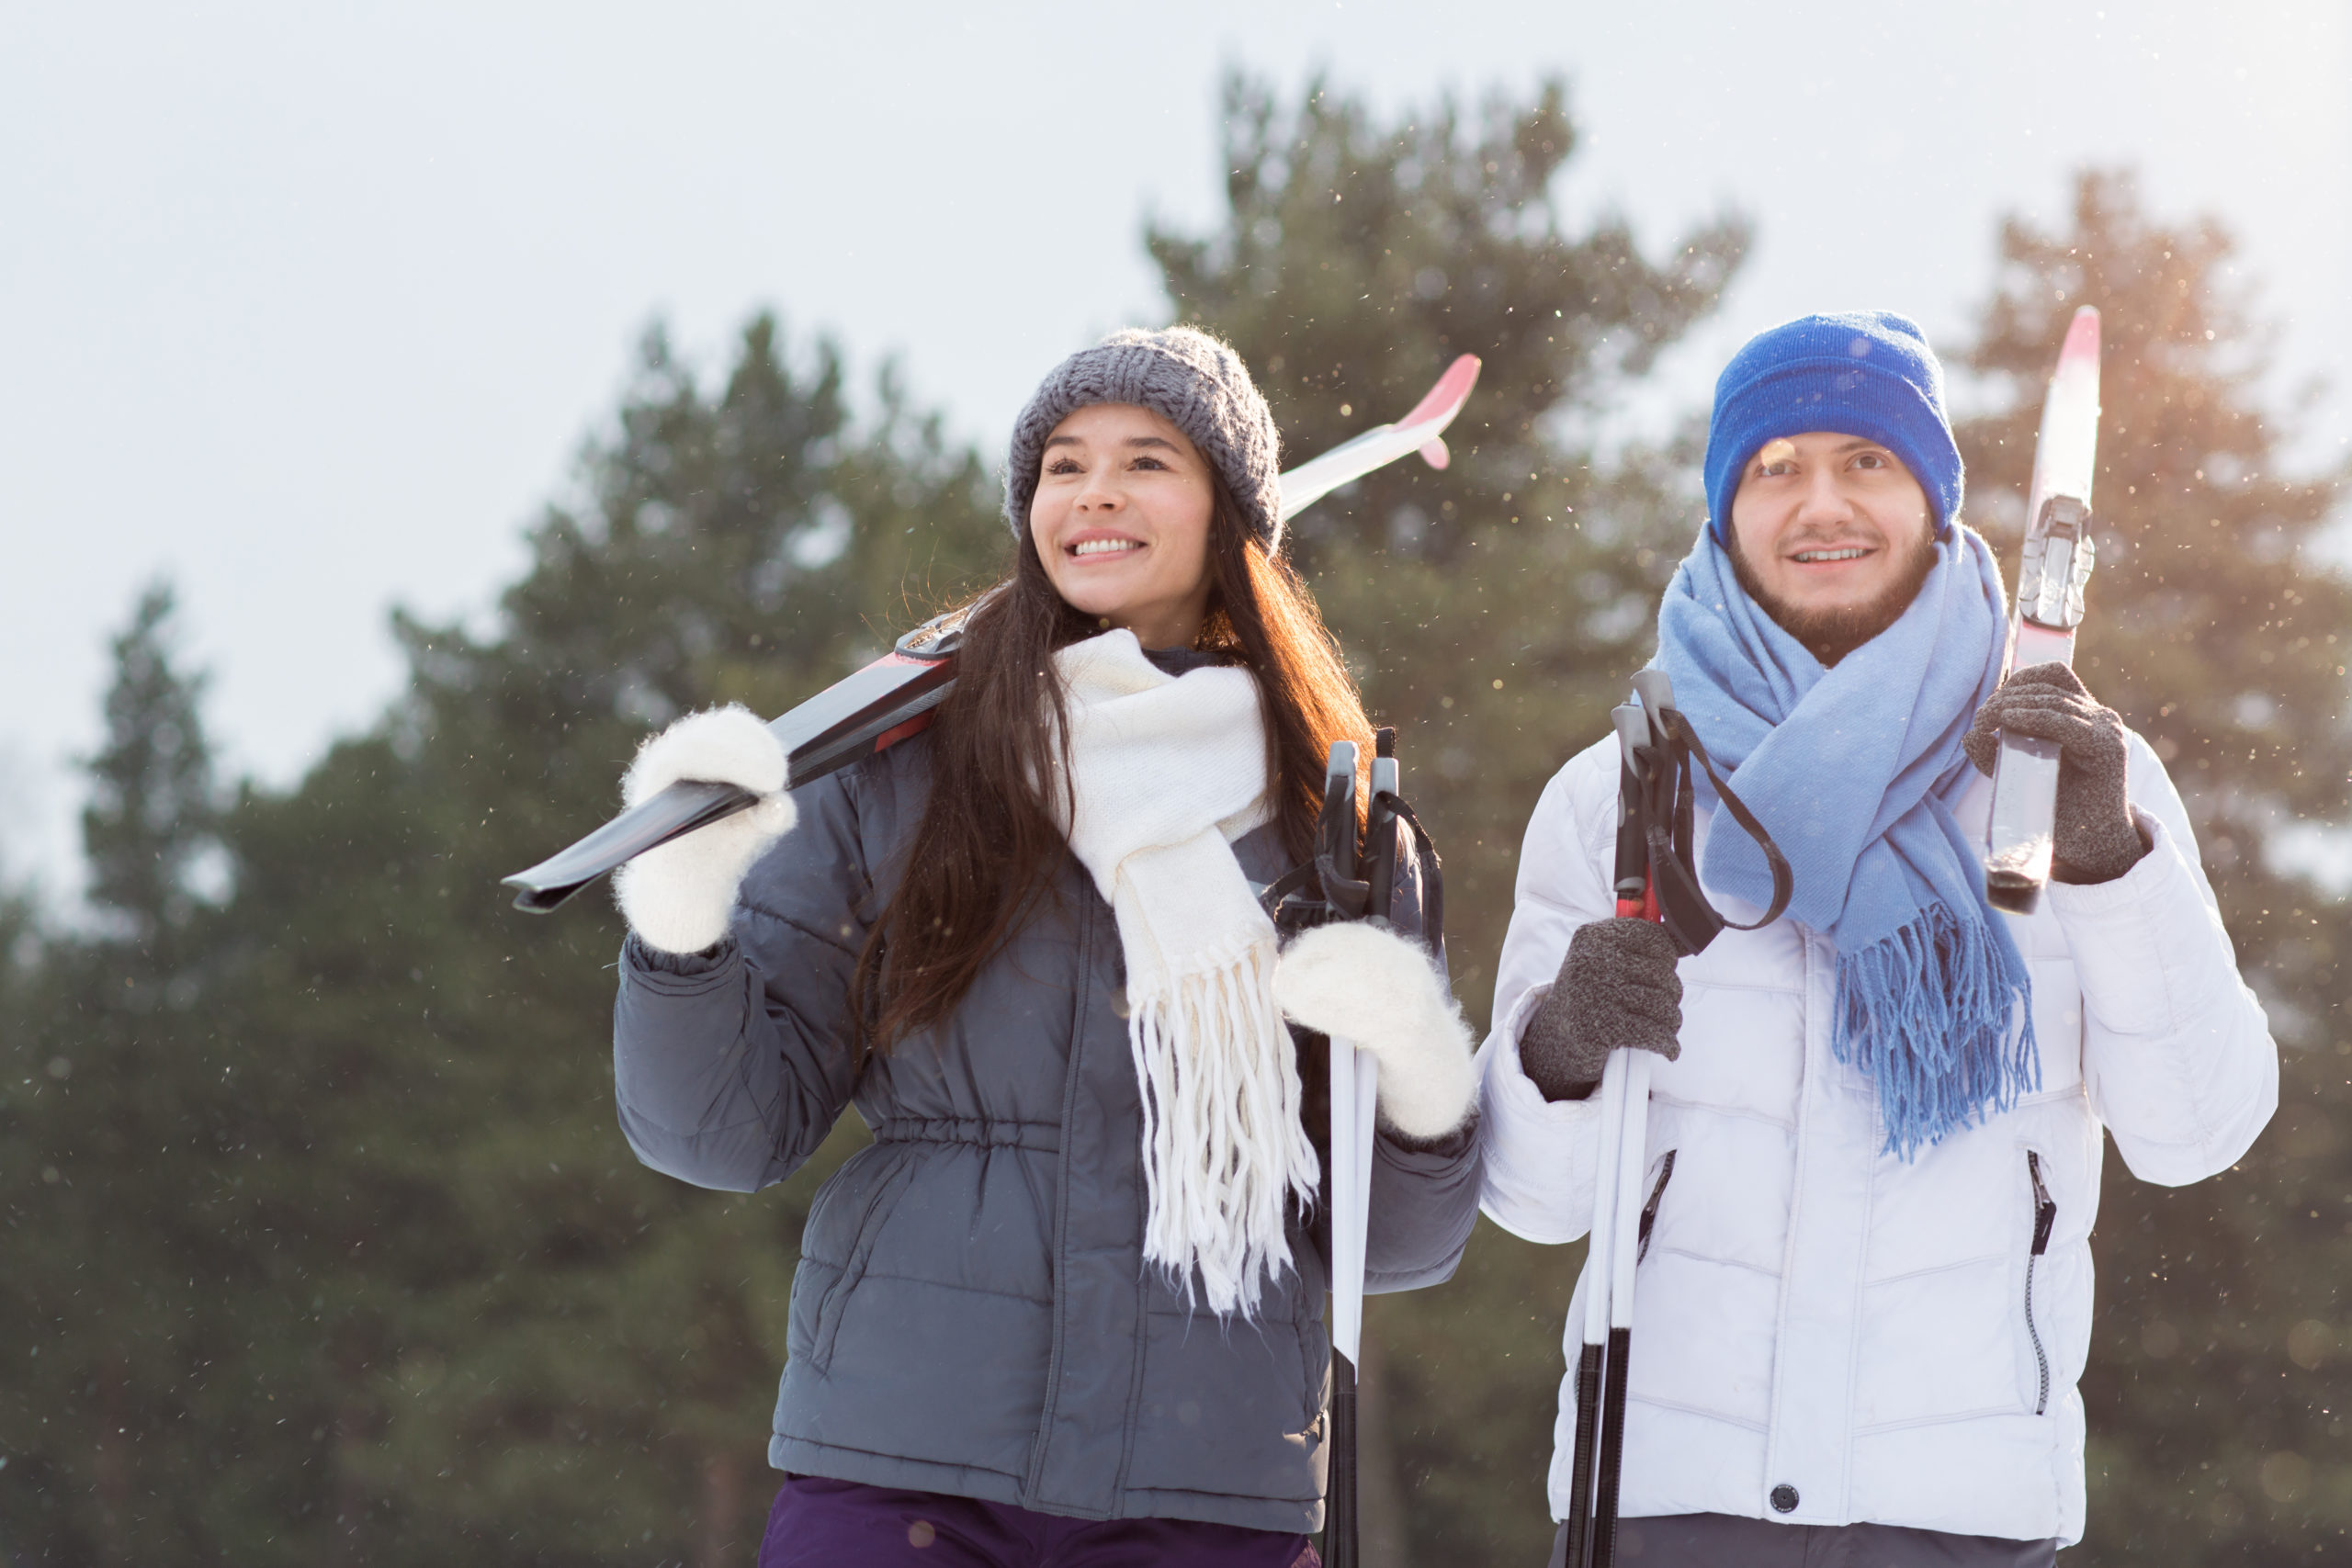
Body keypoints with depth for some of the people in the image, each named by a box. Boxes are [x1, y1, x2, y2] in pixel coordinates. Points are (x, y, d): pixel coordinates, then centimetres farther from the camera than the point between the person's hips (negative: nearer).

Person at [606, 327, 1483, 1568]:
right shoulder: (898, 768, 5)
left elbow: (1393, 1244, 11)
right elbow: (727, 1131, 2)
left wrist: (1422, 1092, -8)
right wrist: (681, 923, -15)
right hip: (899, 1465, -1)